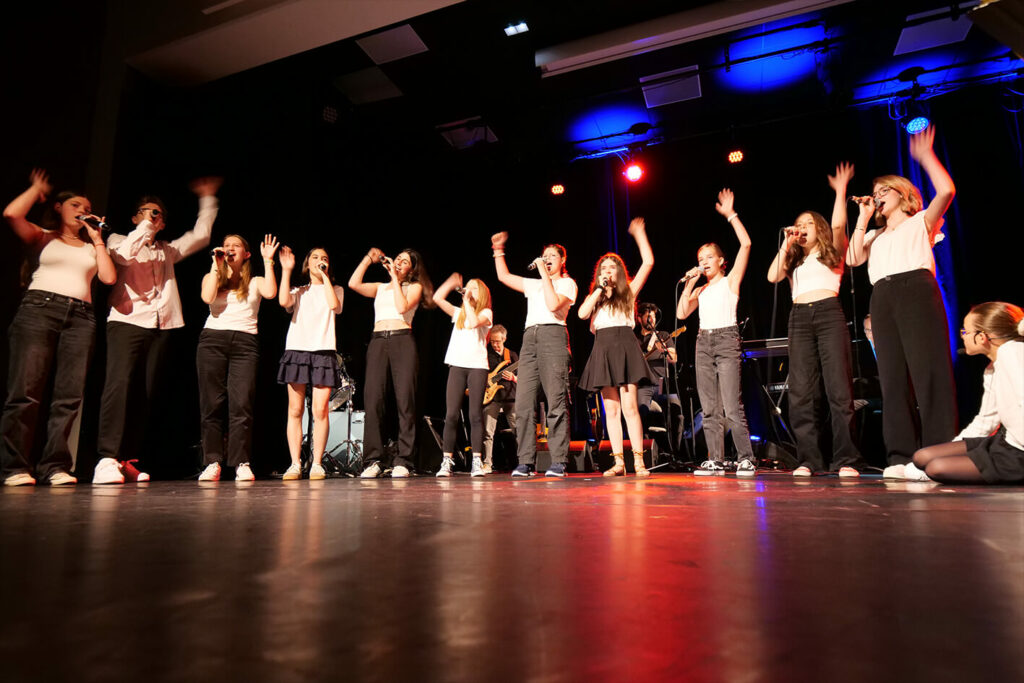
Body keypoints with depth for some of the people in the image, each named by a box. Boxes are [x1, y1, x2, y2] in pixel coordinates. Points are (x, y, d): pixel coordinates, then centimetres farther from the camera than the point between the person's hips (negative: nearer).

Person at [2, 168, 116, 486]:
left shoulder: (91, 246, 25)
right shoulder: (43, 237, 17)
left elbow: (109, 278, 9)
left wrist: (97, 239, 13)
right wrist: (37, 187, 14)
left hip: (80, 317, 3)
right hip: (40, 308, -3)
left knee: (69, 395, -6)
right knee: (26, 390, -11)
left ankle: (55, 466, -4)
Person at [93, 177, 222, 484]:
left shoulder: (168, 251, 27)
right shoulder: (119, 239, 15)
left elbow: (200, 236, 23)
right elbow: (124, 254, -9)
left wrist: (207, 199, 25)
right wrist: (144, 228, 2)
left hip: (160, 327, 4)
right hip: (127, 321, -4)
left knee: (145, 393, -2)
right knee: (119, 383, -20)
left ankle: (127, 460, -1)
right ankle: (107, 459, -25)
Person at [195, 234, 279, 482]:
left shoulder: (255, 282, 17)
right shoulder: (212, 276, 19)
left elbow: (270, 293, -6)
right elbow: (207, 297, -3)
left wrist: (268, 261, -1)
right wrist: (217, 265, 2)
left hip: (245, 343, -1)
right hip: (213, 340, 1)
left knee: (241, 404, -10)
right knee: (212, 404, -3)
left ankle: (241, 464, -8)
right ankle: (212, 462, 1)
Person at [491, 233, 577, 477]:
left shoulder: (567, 283, 11)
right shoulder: (534, 284, 29)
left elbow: (554, 304, -8)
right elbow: (504, 276, 32)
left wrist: (545, 273, -2)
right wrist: (498, 249, 29)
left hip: (553, 335, -5)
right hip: (529, 338, 6)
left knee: (556, 402, -11)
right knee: (523, 402, -4)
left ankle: (559, 462, -8)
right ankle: (526, 462, -2)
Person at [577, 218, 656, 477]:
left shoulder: (628, 292, 13)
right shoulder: (594, 297, 18)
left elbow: (648, 262, 5)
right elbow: (582, 314, -3)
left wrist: (639, 234, 8)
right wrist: (600, 288, 1)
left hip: (625, 346, -3)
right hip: (603, 348, 3)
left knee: (629, 407, -9)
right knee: (611, 409, 2)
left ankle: (639, 462, -5)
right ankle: (618, 462, 6)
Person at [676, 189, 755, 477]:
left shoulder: (730, 281, 7)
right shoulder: (701, 290, 20)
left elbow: (746, 244, -4)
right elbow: (681, 313, 6)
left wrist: (730, 215, 0)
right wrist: (689, 284, 5)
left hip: (726, 339, -5)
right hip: (703, 342, 6)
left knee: (732, 406, -12)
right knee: (710, 408, 3)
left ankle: (746, 458, -6)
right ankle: (715, 460, 6)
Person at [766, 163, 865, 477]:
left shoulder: (832, 252, 16)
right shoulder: (794, 261, 26)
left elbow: (838, 225, -2)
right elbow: (773, 276, 7)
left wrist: (840, 190, 0)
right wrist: (786, 245, 11)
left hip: (829, 313, -4)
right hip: (799, 319, 4)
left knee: (838, 388, -10)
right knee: (801, 392, -3)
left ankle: (846, 460, -8)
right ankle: (808, 460, -1)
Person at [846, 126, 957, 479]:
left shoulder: (921, 222, 18)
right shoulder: (875, 236, 29)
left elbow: (946, 190, -2)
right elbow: (852, 259, 10)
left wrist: (925, 156, 4)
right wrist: (863, 218, 15)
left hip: (916, 289, -4)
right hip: (883, 299, 5)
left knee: (929, 370, -14)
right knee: (893, 377, -2)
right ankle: (901, 457, -3)